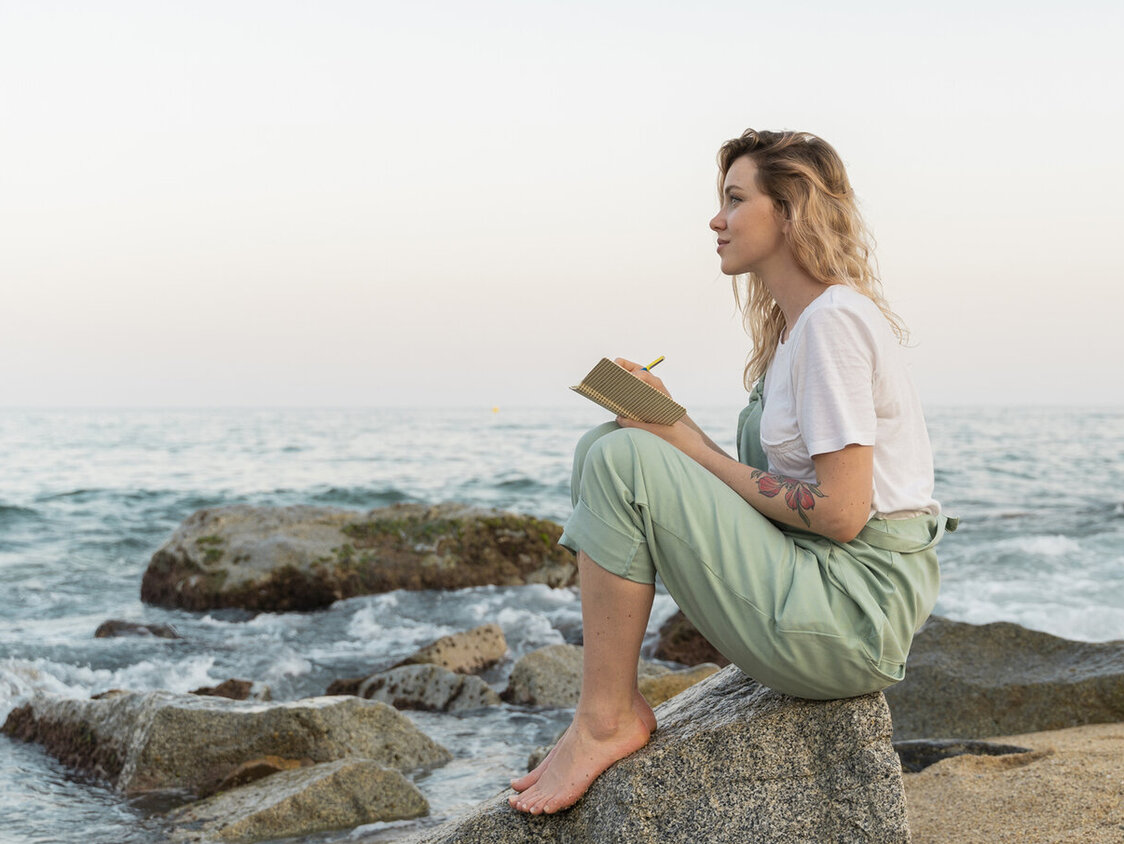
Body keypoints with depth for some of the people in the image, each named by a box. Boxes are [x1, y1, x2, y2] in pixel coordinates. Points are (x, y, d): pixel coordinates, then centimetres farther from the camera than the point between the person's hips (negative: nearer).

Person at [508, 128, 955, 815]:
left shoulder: (833, 318, -13)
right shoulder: (795, 320, 17)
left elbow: (840, 514, -19)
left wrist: (696, 451, -11)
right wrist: (676, 421, 2)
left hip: (856, 618, -10)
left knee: (621, 460, -17)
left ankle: (605, 721, -8)